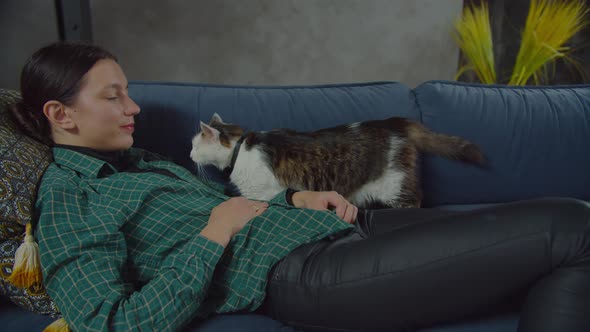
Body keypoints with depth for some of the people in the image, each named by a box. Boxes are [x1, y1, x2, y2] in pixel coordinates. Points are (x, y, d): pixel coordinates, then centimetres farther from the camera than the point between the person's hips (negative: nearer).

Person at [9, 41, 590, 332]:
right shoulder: (67, 199, -3)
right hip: (301, 271, -9)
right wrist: (215, 233, -14)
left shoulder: (139, 161, 22)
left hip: (330, 230, 10)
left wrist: (295, 199, 9)